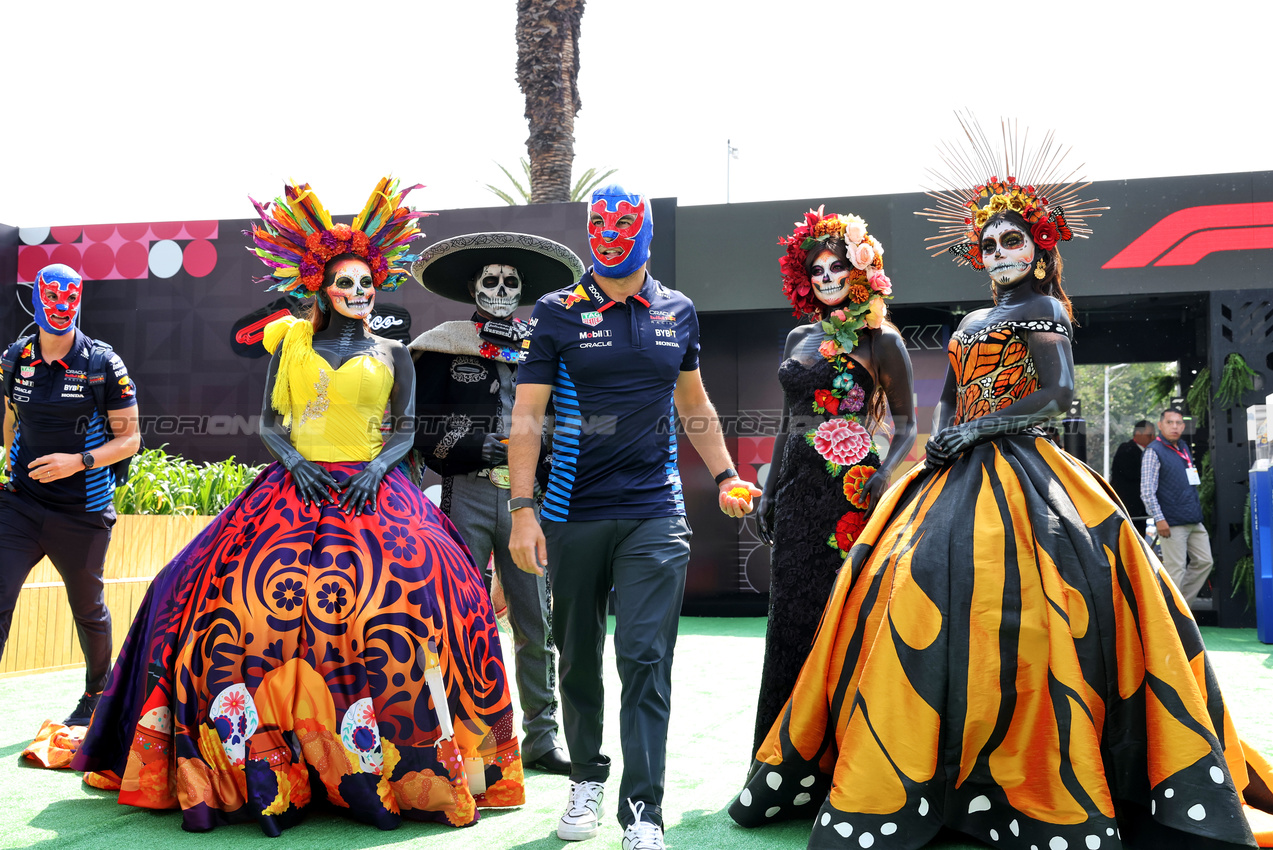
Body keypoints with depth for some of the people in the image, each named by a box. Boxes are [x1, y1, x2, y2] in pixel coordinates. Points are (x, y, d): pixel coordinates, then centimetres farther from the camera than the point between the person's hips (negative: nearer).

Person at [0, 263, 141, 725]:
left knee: (88, 610, 14)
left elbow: (129, 439, -7)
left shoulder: (103, 365, -7)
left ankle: (97, 694, 38)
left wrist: (79, 461, -20)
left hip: (83, 513, -2)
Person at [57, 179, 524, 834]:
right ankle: (263, 769, -16)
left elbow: (406, 429, 10)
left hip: (371, 492, -1)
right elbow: (268, 420, 13)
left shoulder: (392, 355, 13)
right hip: (296, 486, 1)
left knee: (411, 590, -24)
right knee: (249, 593, -20)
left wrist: (378, 465, -9)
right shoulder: (291, 342, 14)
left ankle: (388, 768, -17)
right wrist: (292, 459, -5)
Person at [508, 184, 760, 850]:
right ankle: (586, 779, 31)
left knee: (645, 660, -6)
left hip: (655, 514, 1)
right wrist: (522, 510, -12)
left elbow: (695, 406, 21)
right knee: (578, 657, 11)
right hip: (573, 515, 0)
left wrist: (725, 476, 13)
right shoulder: (557, 314, 0)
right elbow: (526, 417, -4)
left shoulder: (678, 313, 9)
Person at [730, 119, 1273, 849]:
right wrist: (943, 442, 2)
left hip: (1017, 476, -6)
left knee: (1008, 609, -17)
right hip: (957, 479, 7)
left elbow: (1057, 393, -7)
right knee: (925, 599, -1)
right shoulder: (971, 324, 23)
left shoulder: (1044, 308, 5)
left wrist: (978, 429, -13)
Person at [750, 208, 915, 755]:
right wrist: (770, 491, 16)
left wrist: (885, 474, -18)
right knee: (790, 612, 5)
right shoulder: (799, 339, 16)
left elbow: (906, 425, -1)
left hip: (849, 485, -5)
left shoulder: (880, 341, 1)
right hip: (799, 486, 5)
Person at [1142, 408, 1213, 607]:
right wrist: (1159, 519, -19)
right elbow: (1147, 491, -15)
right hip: (1172, 523, -8)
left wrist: (1197, 511, 20)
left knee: (1204, 562, 10)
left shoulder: (1184, 448, 15)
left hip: (1194, 521, 8)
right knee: (1175, 570, -5)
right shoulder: (1154, 451, -9)